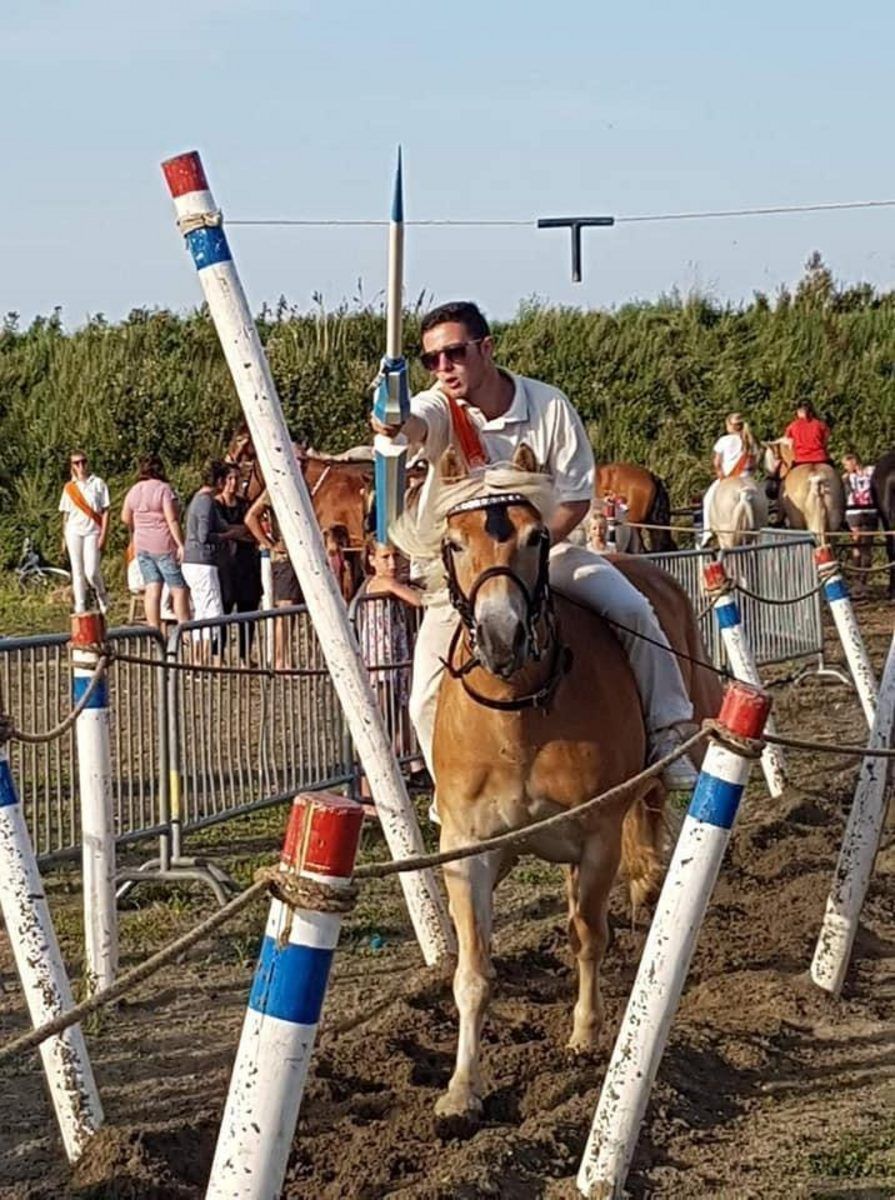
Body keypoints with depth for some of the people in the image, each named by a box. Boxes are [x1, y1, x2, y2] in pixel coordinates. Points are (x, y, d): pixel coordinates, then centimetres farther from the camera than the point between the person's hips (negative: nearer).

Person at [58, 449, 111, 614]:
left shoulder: (97, 483, 2)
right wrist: (64, 538, 10)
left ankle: (101, 594, 17)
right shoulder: (69, 487, 9)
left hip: (92, 532, -3)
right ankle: (80, 607, 5)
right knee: (77, 571, 2)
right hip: (74, 532, 3)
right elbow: (65, 514, 14)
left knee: (91, 571, -11)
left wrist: (103, 535, -7)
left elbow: (105, 511, 1)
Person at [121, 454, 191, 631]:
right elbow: (172, 519, -17)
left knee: (152, 589, 5)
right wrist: (181, 544, -17)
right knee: (179, 589, -3)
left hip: (142, 545, 6)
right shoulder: (164, 488, -11)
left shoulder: (134, 490, 8)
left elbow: (125, 519, 16)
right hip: (164, 546, -6)